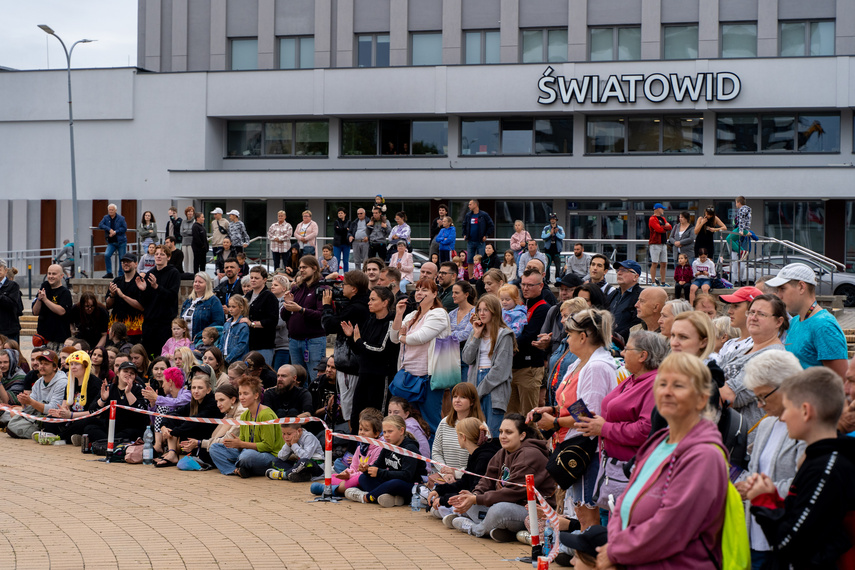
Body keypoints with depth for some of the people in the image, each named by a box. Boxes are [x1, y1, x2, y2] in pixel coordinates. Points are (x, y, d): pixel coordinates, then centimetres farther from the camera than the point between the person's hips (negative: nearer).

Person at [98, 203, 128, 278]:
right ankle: (109, 273, -8)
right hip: (111, 242, 2)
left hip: (121, 242, -2)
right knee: (106, 255, -17)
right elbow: (100, 225, -4)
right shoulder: (106, 218, 7)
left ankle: (121, 275, 13)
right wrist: (109, 229, -17)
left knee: (122, 258, 1)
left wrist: (115, 232, -18)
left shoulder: (121, 218, -3)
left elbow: (124, 228, -8)